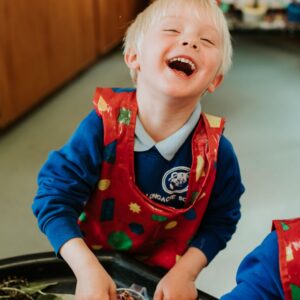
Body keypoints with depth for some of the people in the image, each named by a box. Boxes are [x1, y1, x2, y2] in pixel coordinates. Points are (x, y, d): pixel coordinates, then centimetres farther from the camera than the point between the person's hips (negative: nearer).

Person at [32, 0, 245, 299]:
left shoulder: (216, 152, -23)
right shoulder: (104, 126, -26)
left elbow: (219, 220, -8)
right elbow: (54, 197, -22)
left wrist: (185, 272, -20)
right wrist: (86, 269, -32)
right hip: (94, 261, 0)